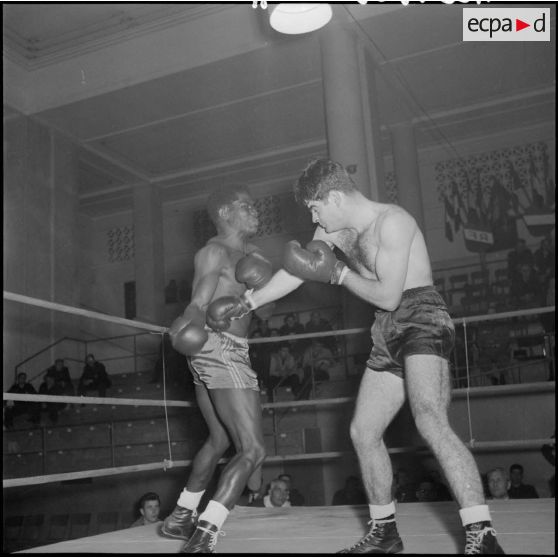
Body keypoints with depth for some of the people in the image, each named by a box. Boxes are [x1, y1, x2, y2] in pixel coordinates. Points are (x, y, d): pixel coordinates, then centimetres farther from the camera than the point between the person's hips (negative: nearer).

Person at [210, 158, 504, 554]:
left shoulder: (391, 221, -14)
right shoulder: (334, 231, 12)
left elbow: (389, 297, -18)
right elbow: (296, 272, 21)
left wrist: (338, 273, -9)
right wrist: (247, 302, 24)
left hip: (422, 319, -9)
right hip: (388, 334, 9)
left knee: (431, 422, -28)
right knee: (363, 432, 7)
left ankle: (482, 537, -27)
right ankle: (384, 532, 20)